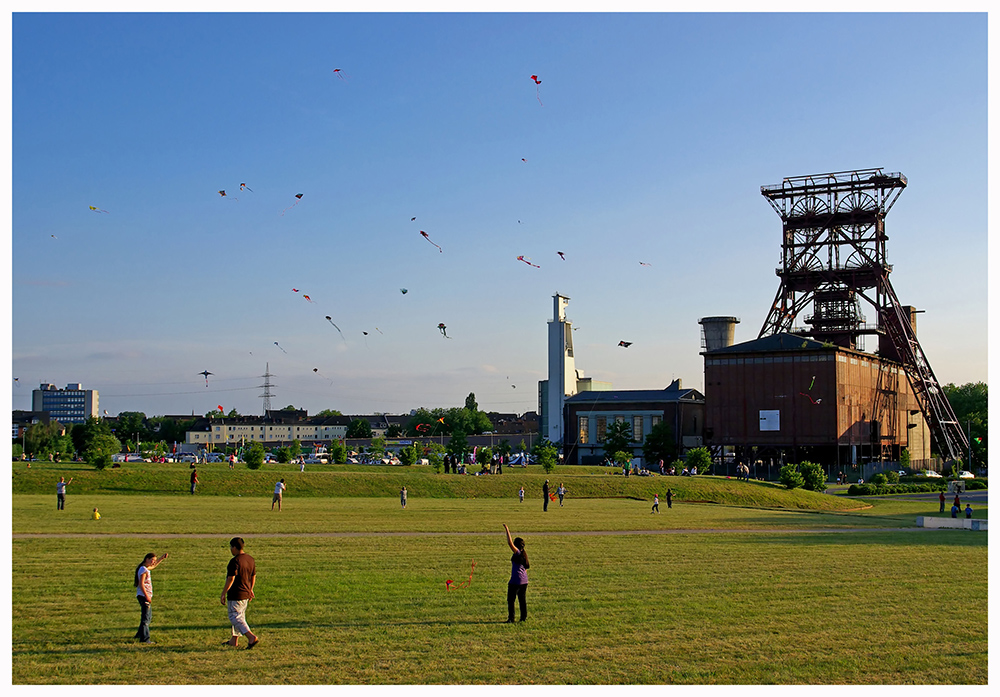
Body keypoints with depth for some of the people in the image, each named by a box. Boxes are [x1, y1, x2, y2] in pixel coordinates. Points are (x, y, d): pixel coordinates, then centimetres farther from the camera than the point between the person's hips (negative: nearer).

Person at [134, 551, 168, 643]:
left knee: (148, 616, 20)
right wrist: (147, 596, -22)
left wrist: (162, 558, 29)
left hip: (146, 596, 10)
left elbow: (154, 566, 36)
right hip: (143, 596, -10)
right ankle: (144, 638, -10)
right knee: (145, 617, -10)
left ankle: (140, 634, 31)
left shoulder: (146, 568, 15)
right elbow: (141, 584, -20)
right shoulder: (143, 570, -14)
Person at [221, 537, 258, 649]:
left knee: (235, 618, -4)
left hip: (235, 595, -9)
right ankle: (234, 640, 30)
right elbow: (253, 576, 16)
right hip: (246, 594, 9)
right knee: (240, 616, 19)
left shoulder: (235, 561, -19)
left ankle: (252, 637, -16)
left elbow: (231, 579, -21)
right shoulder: (250, 559, 7)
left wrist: (223, 594, -15)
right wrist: (250, 590, 27)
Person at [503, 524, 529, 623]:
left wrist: (507, 531, -16)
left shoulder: (517, 552, -12)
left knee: (510, 600, 0)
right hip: (524, 581, 8)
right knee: (522, 600, 12)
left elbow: (509, 543, -22)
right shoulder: (524, 554, 11)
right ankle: (524, 618, 14)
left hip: (515, 581, -8)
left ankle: (511, 619, -1)